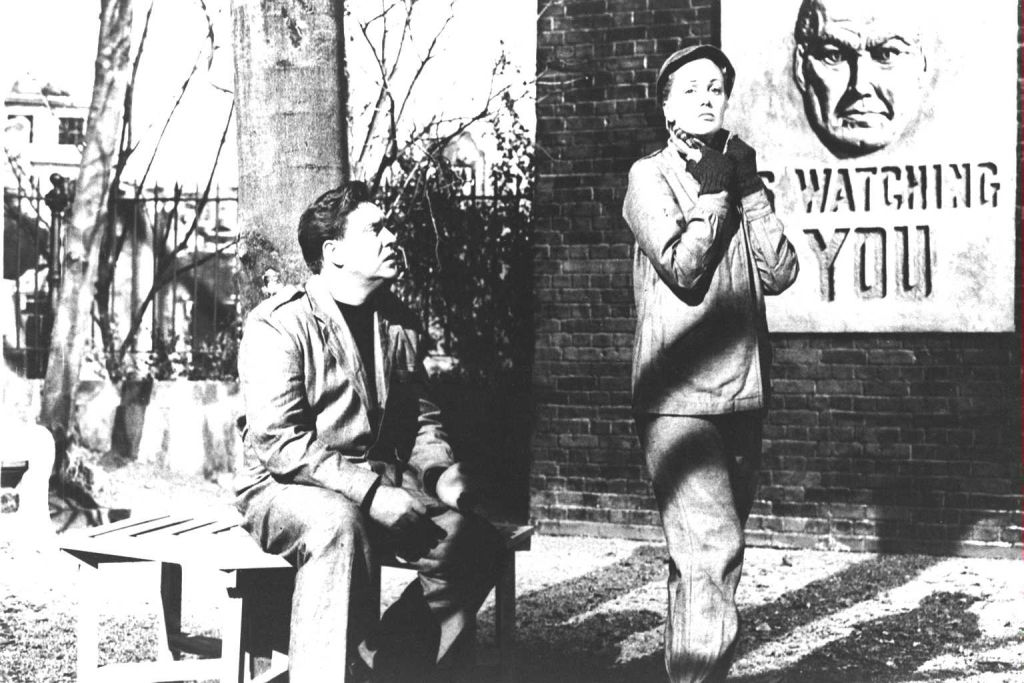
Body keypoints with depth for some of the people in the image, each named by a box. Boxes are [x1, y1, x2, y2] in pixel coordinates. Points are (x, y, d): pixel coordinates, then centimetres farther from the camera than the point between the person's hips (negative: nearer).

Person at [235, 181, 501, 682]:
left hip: (382, 486, 7)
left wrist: (442, 471, -2)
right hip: (286, 490, -7)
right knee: (338, 524, -39)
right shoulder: (279, 325, -10)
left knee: (472, 541, -15)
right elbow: (278, 441, -18)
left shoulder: (397, 325, 12)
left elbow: (420, 419, 21)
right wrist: (371, 490, -26)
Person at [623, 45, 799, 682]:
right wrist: (712, 192, -7)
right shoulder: (650, 176, 0)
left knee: (702, 557, 13)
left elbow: (779, 273, 3)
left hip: (743, 392, 6)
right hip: (678, 395, -6)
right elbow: (682, 269, -15)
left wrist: (749, 190, -2)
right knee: (712, 551, -18)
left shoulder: (736, 172, 16)